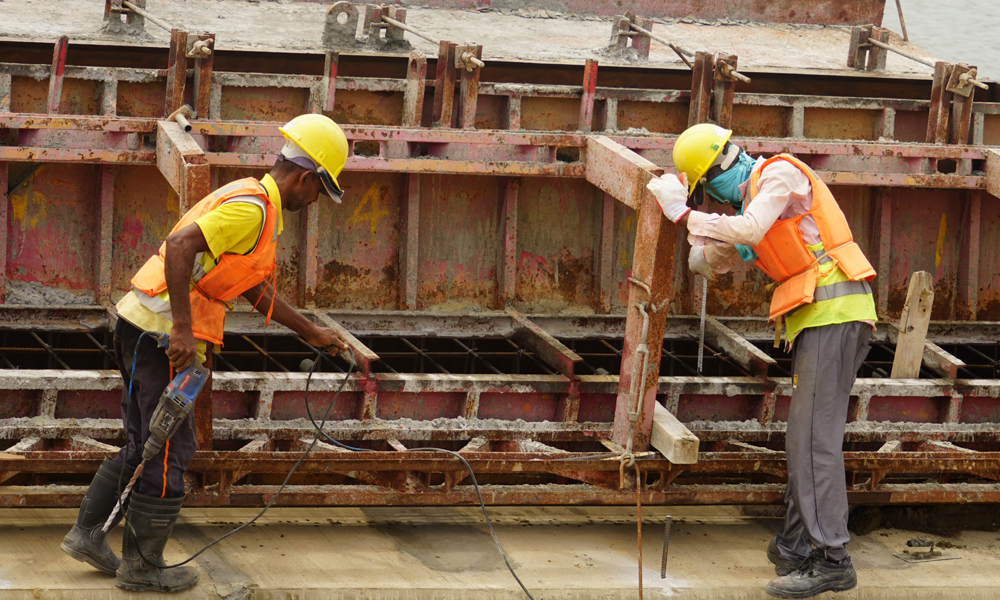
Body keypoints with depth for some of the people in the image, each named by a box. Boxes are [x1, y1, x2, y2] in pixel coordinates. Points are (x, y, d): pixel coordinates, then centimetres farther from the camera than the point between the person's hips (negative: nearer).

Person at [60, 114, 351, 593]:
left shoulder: (250, 202, 19)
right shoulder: (251, 208, -14)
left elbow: (258, 292, 28)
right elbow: (179, 245, -28)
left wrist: (311, 333, 33)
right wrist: (182, 329, -28)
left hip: (141, 325, 10)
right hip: (162, 332, -10)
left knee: (143, 445, 18)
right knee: (171, 449, 0)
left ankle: (88, 534, 20)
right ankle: (141, 565, 7)